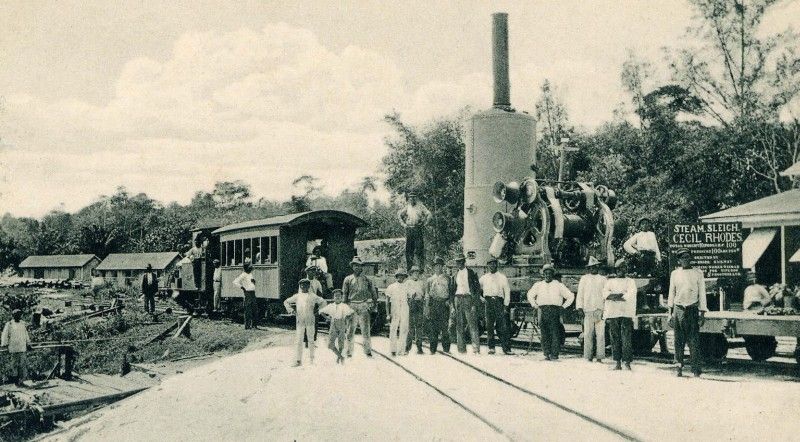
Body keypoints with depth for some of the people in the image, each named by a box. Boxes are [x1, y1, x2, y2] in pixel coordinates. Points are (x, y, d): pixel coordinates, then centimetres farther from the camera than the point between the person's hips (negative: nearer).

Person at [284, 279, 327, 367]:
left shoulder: (313, 296, 4)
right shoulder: (297, 296, 7)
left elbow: (323, 302, 12)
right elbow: (286, 302, 17)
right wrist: (291, 310, 5)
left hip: (310, 321, 0)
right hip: (300, 321, 0)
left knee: (311, 340, 6)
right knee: (298, 341, -3)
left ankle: (312, 359, 18)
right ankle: (298, 360, 0)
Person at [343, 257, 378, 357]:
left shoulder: (367, 279, 8)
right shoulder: (348, 279, 8)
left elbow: (373, 292, 14)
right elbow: (344, 294, 11)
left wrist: (374, 304, 8)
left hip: (364, 306, 0)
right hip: (352, 306, 0)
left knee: (366, 330, 1)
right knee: (350, 330, 0)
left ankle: (368, 351, 8)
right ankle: (349, 352, 6)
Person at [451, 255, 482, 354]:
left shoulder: (471, 273, 2)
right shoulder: (456, 275, 16)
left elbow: (477, 287, -1)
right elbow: (452, 288, 20)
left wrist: (475, 302, -9)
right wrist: (453, 301, 8)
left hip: (468, 297, -5)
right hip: (458, 298, 5)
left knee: (472, 323, -10)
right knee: (459, 324, 2)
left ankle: (476, 347, -11)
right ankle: (461, 348, 4)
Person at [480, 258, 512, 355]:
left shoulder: (502, 277, 10)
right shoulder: (484, 278, 16)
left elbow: (507, 292, 7)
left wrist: (505, 305, -2)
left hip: (499, 301, -2)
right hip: (488, 301, 2)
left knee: (503, 327, -6)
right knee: (489, 326, -1)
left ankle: (506, 348, -6)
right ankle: (491, 348, 3)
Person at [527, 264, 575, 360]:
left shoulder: (559, 285, 10)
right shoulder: (538, 285, 15)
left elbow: (570, 296, 13)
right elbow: (530, 295, 29)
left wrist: (563, 306, 6)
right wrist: (535, 305, 16)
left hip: (555, 310, -2)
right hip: (542, 311, 2)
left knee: (555, 333, -11)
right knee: (544, 334, -2)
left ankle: (554, 354, -11)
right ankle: (547, 354, 3)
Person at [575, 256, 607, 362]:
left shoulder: (603, 279, 14)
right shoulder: (584, 279, 13)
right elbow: (580, 294, 11)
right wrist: (580, 307, 1)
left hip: (600, 309, 0)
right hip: (587, 310, 0)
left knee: (600, 334, -4)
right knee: (588, 334, -4)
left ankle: (599, 357, -3)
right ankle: (589, 357, -1)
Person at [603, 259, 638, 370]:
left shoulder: (631, 282, 12)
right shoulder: (610, 281, 18)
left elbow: (630, 296, -5)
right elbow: (605, 294, 1)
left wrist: (614, 296, -7)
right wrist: (621, 295, -11)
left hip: (626, 312, -2)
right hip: (613, 313, 2)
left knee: (627, 338, -9)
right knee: (615, 338, 1)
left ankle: (627, 362, -10)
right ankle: (618, 362, 4)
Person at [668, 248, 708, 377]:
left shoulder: (698, 273, 3)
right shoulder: (675, 274, 9)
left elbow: (702, 293, 3)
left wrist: (702, 313, -2)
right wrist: (670, 312, 9)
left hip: (692, 309, -2)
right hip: (678, 309, 2)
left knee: (694, 340, -6)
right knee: (679, 341, 3)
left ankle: (696, 369, -4)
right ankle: (679, 368, 9)